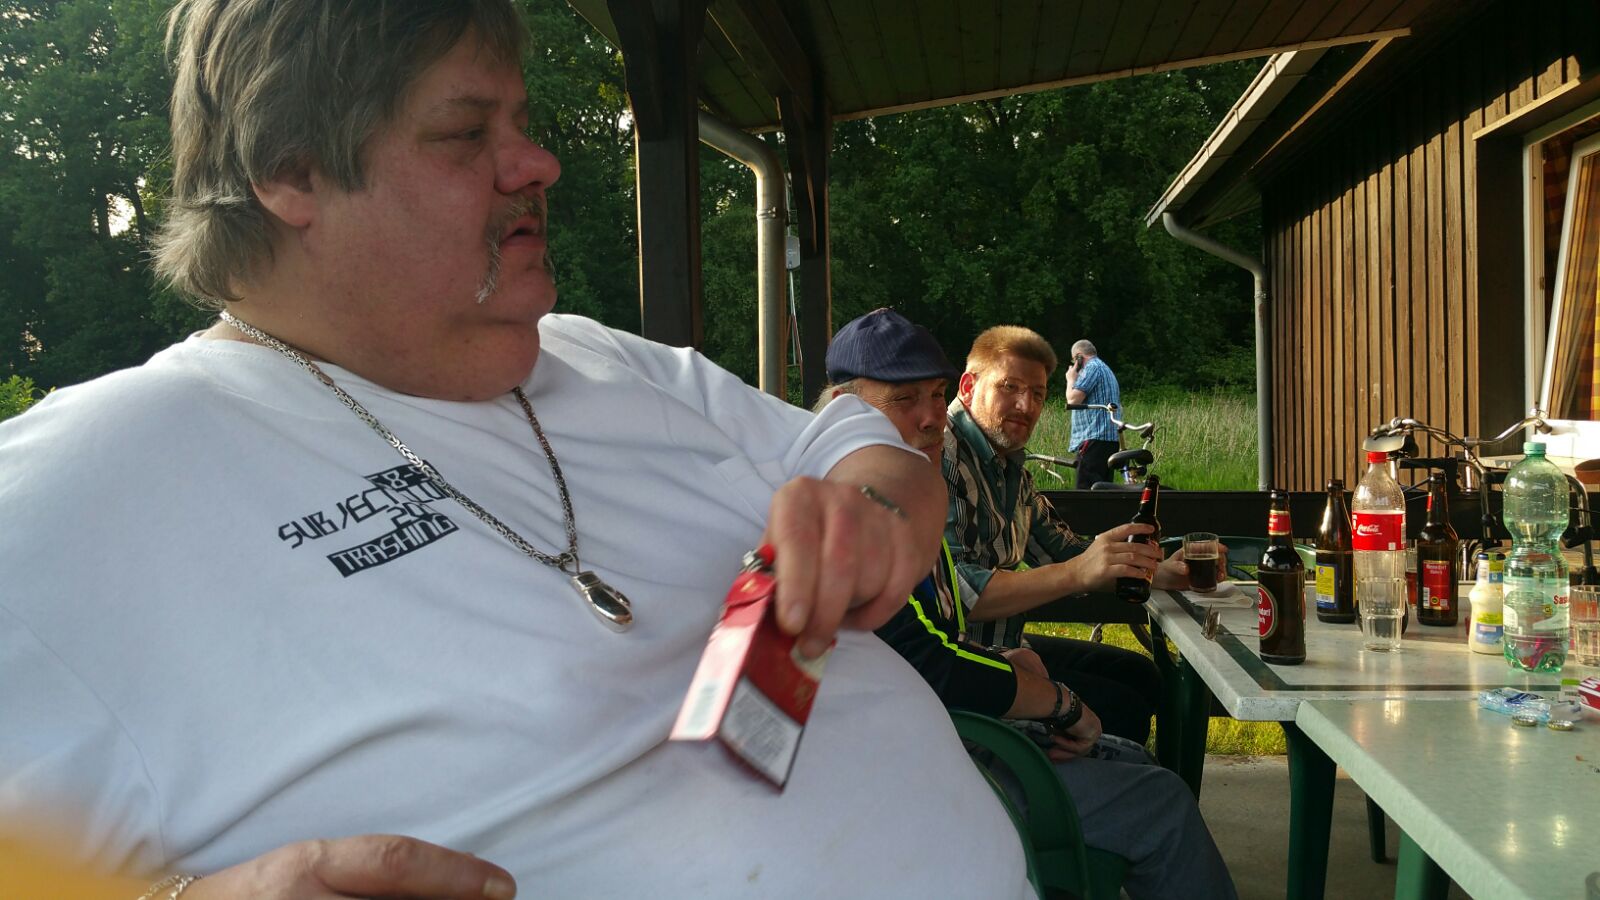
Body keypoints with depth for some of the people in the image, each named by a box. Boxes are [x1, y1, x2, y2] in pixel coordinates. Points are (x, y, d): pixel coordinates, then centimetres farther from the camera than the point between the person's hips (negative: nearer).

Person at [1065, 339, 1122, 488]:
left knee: (1086, 489, -15)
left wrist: (1071, 379, 4)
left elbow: (1073, 399, -15)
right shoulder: (1107, 370, 26)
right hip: (1111, 439, 10)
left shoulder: (1092, 368, -6)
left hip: (1095, 440, -10)